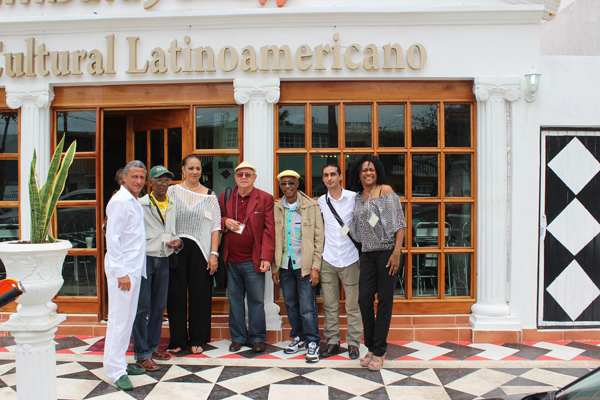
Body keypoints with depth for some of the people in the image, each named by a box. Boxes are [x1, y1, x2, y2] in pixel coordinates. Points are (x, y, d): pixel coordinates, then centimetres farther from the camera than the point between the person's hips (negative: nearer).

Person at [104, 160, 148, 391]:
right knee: (118, 319, -4)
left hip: (134, 268, 10)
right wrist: (121, 272, -21)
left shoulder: (134, 201, 15)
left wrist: (134, 270, 16)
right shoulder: (120, 201, -13)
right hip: (122, 269, -10)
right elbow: (112, 239, -18)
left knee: (128, 318, 15)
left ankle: (120, 362, 26)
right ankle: (115, 371, 4)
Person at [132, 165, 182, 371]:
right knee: (142, 307, -3)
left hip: (163, 260, 6)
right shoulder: (140, 205, -7)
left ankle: (152, 346, 26)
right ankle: (141, 354, 5)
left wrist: (177, 242, 0)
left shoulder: (172, 206, 12)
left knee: (159, 305, 12)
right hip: (144, 259, -6)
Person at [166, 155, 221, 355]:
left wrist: (214, 253, -4)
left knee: (200, 294, 4)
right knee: (176, 294, 4)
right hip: (176, 249, 0)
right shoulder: (172, 191, 6)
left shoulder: (209, 195, 6)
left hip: (200, 250, 0)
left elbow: (216, 226, 3)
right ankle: (178, 340, 19)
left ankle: (197, 340, 19)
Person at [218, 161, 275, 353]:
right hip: (231, 261, 3)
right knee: (235, 300, 12)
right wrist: (225, 221, -6)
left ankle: (257, 338, 19)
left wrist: (266, 257, -12)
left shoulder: (265, 198, 0)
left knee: (256, 301, 5)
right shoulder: (224, 197, 10)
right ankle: (237, 337, 26)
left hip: (253, 261, -3)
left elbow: (269, 230, -4)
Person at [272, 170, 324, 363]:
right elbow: (273, 240, 10)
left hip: (304, 265, -4)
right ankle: (298, 338, 28)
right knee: (290, 305, 13)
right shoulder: (276, 208, 7)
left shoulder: (311, 206, -3)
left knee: (307, 308, -3)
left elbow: (319, 237, -4)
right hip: (285, 265, 4)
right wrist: (275, 268, 6)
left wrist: (315, 267, -9)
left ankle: (312, 343, 12)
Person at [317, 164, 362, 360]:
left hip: (350, 258, -2)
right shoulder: (321, 202, 7)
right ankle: (332, 341, 18)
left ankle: (353, 342, 15)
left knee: (353, 304, 3)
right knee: (329, 305, 7)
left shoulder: (353, 198, -1)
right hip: (328, 259, 2)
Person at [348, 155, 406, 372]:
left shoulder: (386, 190, -3)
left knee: (384, 301, 1)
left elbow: (399, 223, -8)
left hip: (387, 251, -5)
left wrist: (397, 252, -15)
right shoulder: (357, 198, 12)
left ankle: (379, 352, 10)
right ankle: (371, 348, 18)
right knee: (364, 300, 2)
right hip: (367, 254, 5)